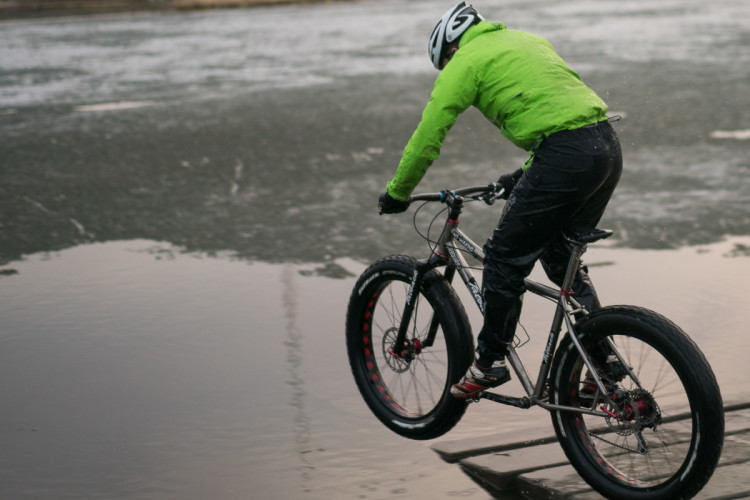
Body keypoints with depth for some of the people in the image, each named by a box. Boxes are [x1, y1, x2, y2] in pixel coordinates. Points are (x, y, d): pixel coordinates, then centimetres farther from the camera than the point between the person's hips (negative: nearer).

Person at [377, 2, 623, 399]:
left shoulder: (465, 62, 4)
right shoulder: (526, 40, 28)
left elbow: (427, 136, 4)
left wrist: (397, 193, 17)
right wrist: (523, 175, 37)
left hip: (564, 156, -8)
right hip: (608, 147, 8)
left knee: (505, 259, 7)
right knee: (562, 258, 22)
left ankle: (490, 362, 18)